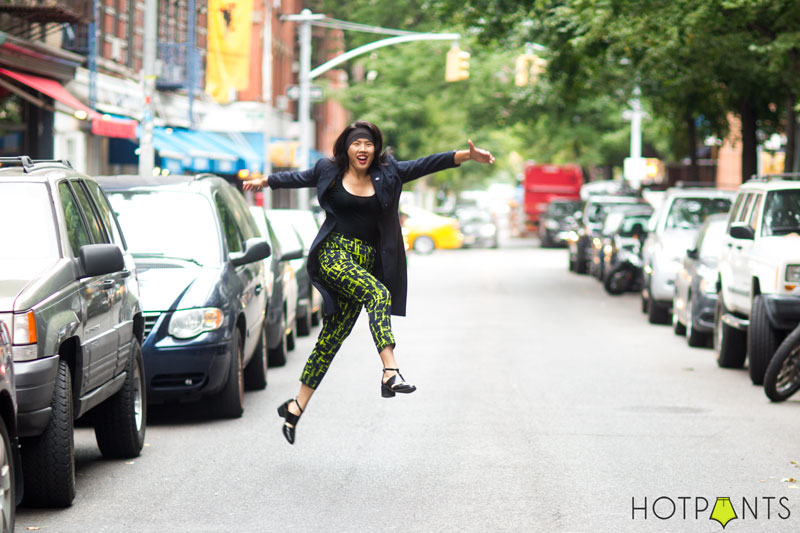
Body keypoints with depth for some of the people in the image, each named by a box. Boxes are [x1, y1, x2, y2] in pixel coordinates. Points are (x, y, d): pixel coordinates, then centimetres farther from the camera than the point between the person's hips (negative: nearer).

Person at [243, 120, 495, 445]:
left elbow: (425, 165, -2)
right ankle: (390, 373, -43)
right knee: (378, 294, -30)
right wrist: (264, 181, 38)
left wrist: (466, 155, -13)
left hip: (365, 262, 3)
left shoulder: (386, 174, 7)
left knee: (333, 336, 4)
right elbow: (298, 178, 23)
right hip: (333, 253, -3)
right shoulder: (329, 172, 5)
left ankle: (296, 407, 12)